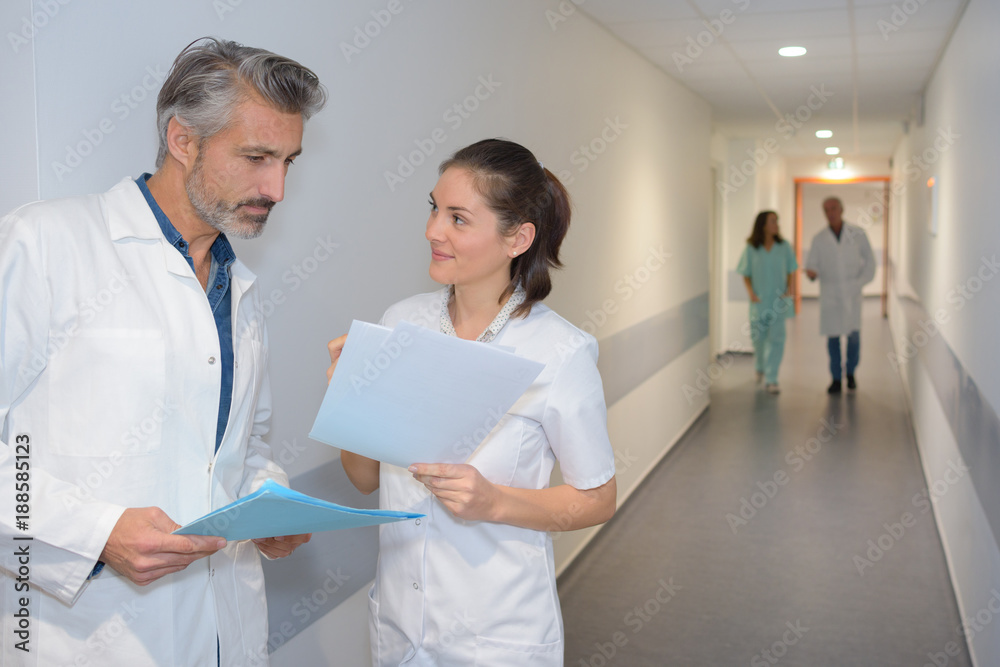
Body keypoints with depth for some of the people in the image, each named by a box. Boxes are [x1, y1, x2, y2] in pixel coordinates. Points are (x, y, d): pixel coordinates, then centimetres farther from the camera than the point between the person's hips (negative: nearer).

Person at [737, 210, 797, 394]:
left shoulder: (784, 246, 1)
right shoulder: (751, 249, -2)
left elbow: (791, 271, 6)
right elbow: (746, 274, 3)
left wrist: (790, 289, -9)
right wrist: (751, 293, -10)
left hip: (778, 300, 0)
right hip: (759, 301, 0)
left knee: (776, 338, -6)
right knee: (759, 337, 9)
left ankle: (771, 379, -3)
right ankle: (760, 367, 38)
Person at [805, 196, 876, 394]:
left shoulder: (857, 234, 3)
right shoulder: (819, 239, 4)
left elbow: (869, 260, 8)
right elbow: (813, 265, 2)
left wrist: (861, 282, -2)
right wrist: (812, 273, -21)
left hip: (851, 292, 0)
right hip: (829, 293, 1)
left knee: (854, 334, -5)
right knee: (832, 336, 0)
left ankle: (850, 372, 18)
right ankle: (836, 378, 11)